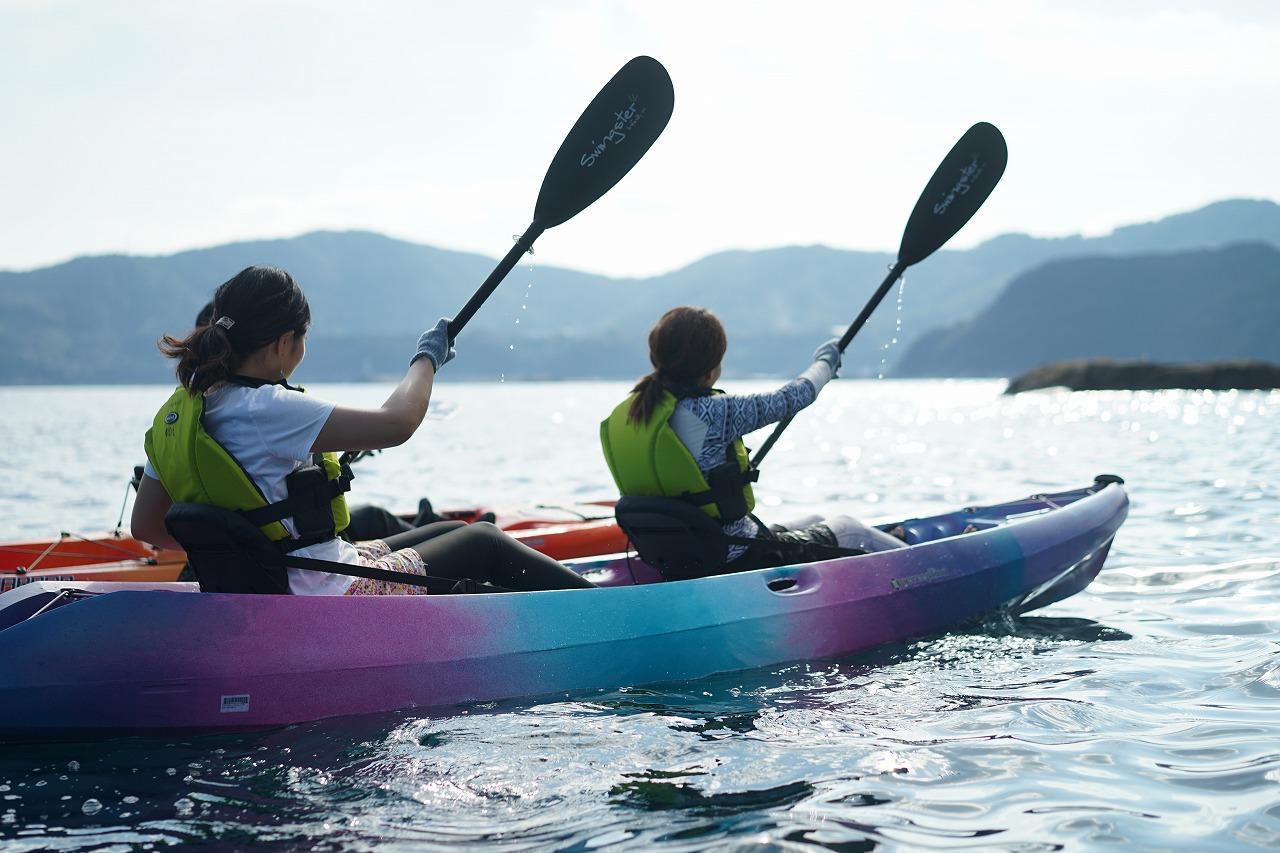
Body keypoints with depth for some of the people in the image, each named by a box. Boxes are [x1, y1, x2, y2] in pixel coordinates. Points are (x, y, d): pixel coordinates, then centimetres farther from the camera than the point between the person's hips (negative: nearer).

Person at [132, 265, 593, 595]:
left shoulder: (178, 411, 2)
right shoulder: (265, 409, -25)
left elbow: (146, 525, 9)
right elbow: (396, 422, -27)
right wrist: (427, 356, -8)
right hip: (335, 600, -9)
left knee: (452, 532, 24)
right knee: (484, 543, 9)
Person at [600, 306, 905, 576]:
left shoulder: (623, 415, -1)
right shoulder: (711, 412, -25)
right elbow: (789, 399, -9)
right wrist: (825, 361, 12)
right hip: (739, 561, -8)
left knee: (815, 523, 29)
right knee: (846, 529, 18)